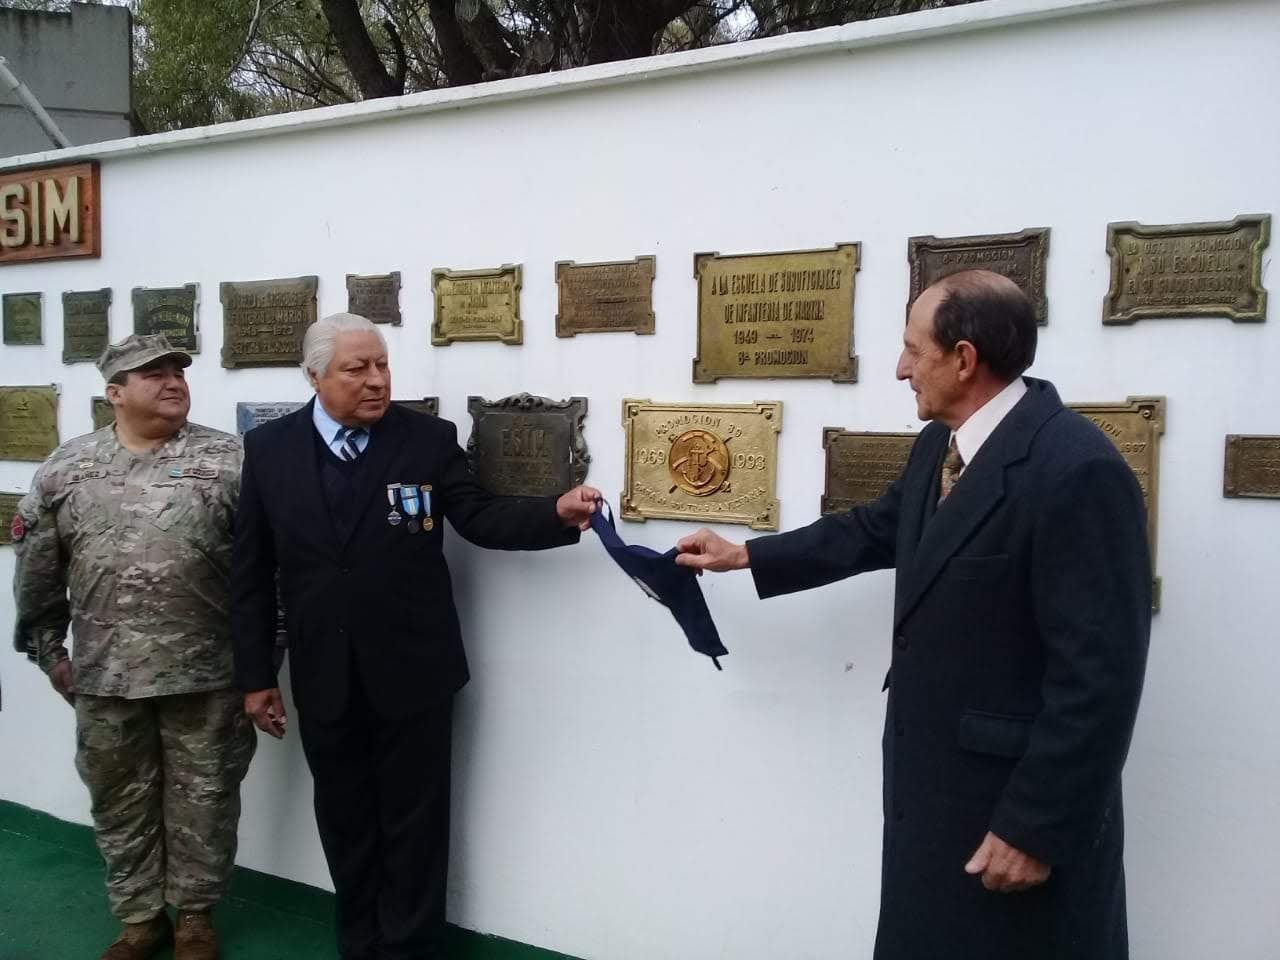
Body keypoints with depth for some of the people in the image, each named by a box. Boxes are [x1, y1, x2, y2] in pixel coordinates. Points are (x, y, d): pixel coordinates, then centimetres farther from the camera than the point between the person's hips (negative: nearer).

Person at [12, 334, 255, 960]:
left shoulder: (228, 461, -5)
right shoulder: (65, 468, 3)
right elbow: (37, 571, 9)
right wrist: (49, 649, 9)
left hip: (205, 671, -2)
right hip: (105, 673, 3)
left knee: (202, 798, 10)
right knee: (119, 801, 15)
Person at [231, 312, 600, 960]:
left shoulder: (429, 439, -5)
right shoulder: (268, 449, 0)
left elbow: (480, 518, -7)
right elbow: (251, 573, 2)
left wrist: (558, 513, -25)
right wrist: (255, 676, 2)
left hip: (411, 673, -2)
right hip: (322, 679, 2)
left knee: (413, 828, 11)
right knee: (345, 825, 18)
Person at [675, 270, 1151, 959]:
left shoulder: (1076, 470, -24)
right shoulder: (939, 445, 4)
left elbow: (1098, 675, -24)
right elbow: (874, 531, 20)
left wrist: (1035, 829, -20)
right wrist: (742, 556, 23)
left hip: (1014, 792, -8)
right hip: (930, 772, 9)